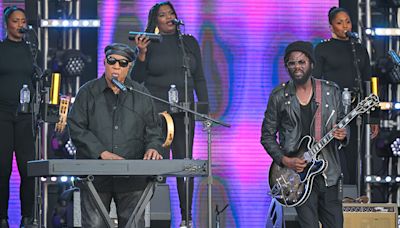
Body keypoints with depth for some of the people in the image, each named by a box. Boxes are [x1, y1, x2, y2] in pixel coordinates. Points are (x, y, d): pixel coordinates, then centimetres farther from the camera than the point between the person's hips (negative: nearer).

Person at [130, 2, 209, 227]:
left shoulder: (189, 43, 11)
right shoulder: (148, 44, 3)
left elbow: (199, 78, 13)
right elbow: (137, 80, 0)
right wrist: (142, 54, -14)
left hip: (184, 110, 2)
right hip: (154, 111, -2)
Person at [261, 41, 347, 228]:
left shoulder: (331, 91, 5)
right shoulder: (279, 97, 0)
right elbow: (267, 136, 5)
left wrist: (342, 135, -10)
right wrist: (284, 160, -9)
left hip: (328, 171, 2)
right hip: (297, 173, -2)